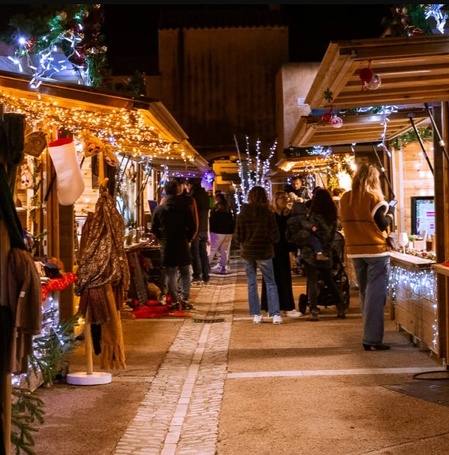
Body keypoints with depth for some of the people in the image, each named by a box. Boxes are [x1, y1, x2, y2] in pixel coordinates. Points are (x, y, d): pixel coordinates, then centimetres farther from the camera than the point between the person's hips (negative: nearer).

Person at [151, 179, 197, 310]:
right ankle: (185, 300, 5)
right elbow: (192, 226, -5)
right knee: (185, 274, 9)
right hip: (183, 245, 0)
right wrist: (188, 239, 10)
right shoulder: (185, 206, -5)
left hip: (167, 246, 0)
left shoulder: (159, 208, -3)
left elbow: (154, 228, 1)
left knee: (170, 275, 5)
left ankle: (175, 301, 3)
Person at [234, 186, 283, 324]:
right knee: (270, 283, 6)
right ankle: (275, 314, -1)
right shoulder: (268, 213, -11)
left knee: (252, 284, 11)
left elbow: (237, 236, -1)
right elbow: (275, 236, -8)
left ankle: (256, 314, 9)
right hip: (264, 252, -2)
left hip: (247, 252, 2)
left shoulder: (242, 214, -5)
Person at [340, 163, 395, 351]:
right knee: (376, 295, -4)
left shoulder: (345, 198, 7)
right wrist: (390, 213, 6)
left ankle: (369, 336, 20)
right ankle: (372, 339, -8)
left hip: (355, 251, 6)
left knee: (364, 294, 15)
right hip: (376, 250, -6)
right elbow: (382, 225, -11)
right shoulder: (374, 197, -9)